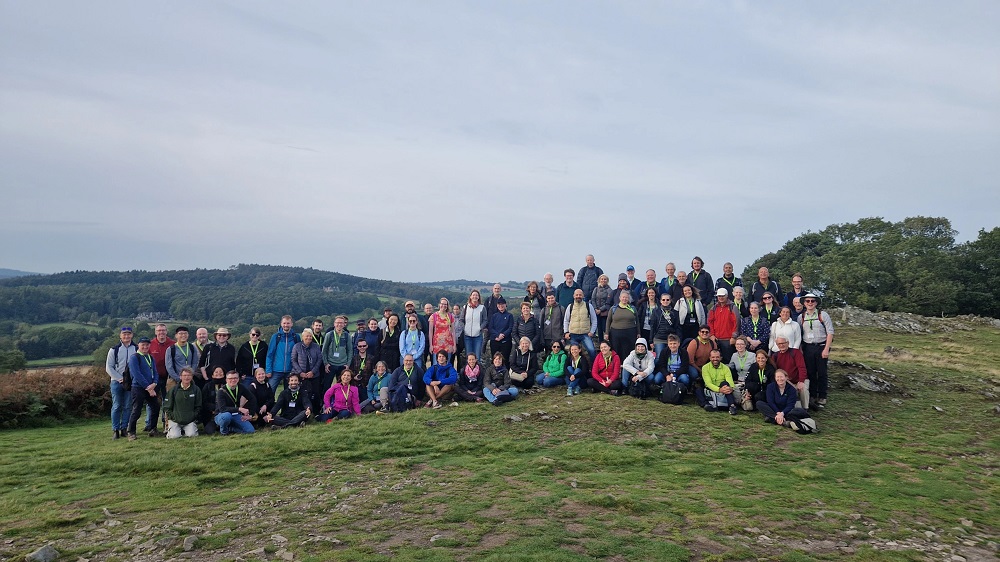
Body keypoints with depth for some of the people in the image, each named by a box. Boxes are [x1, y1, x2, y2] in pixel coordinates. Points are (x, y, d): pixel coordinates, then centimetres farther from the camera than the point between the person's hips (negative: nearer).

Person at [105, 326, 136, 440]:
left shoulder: (137, 349, 4)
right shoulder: (114, 349, 3)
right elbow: (108, 367, 2)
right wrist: (120, 378, -7)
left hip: (131, 382, 1)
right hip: (117, 382, -1)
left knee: (128, 407, 4)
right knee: (116, 406, 0)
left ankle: (124, 428, 12)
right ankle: (115, 430, 6)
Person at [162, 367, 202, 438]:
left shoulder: (196, 389, 3)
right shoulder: (173, 390, 1)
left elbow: (198, 406, 9)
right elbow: (167, 407, 6)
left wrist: (194, 416, -2)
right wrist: (171, 417, -2)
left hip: (190, 420, 0)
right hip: (175, 420, 0)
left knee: (191, 434, -23)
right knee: (174, 436, -20)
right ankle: (170, 429, 16)